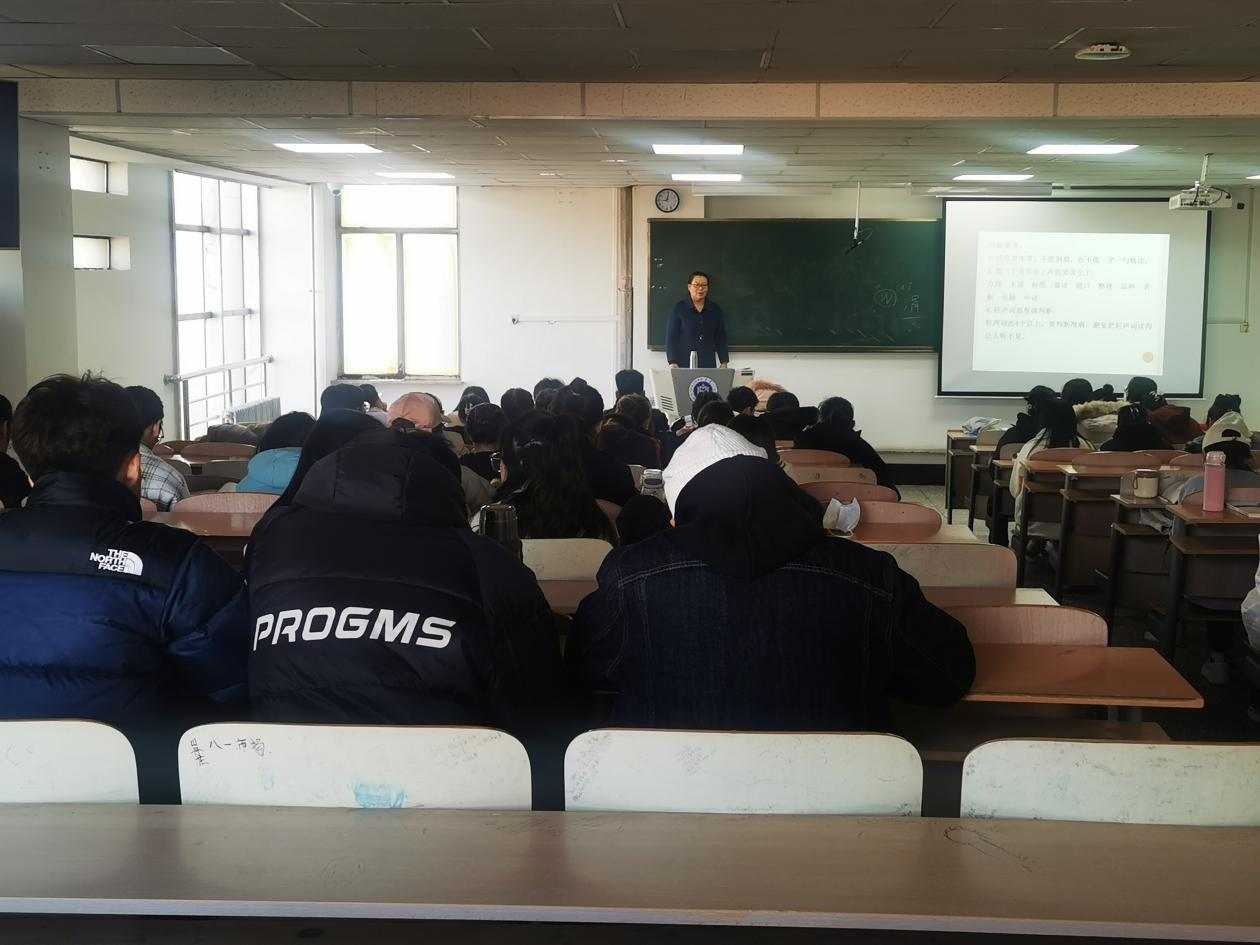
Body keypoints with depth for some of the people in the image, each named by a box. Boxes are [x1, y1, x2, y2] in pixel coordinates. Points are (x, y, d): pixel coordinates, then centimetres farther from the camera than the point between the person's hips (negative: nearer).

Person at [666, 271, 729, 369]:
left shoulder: (715, 309, 10)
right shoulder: (679, 308, 1)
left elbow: (721, 338, 13)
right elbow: (671, 337, -1)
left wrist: (724, 363, 7)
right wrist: (672, 363, -10)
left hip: (708, 364, 3)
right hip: (684, 364, -2)